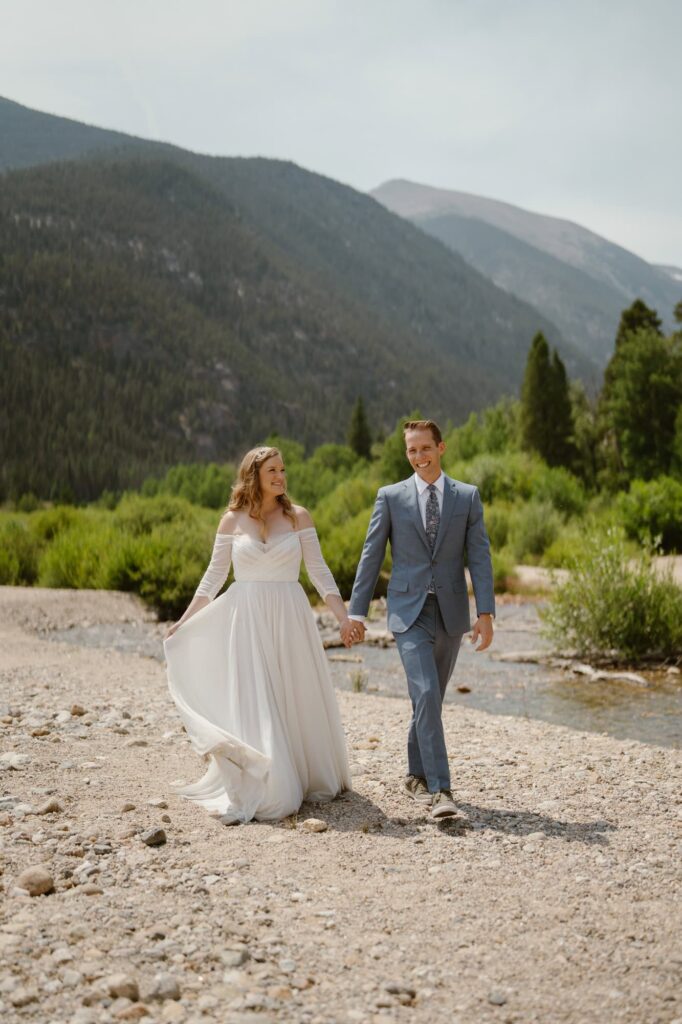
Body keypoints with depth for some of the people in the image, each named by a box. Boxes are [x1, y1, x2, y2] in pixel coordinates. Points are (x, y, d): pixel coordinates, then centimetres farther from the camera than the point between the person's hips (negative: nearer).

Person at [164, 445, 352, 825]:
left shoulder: (298, 516, 1)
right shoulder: (232, 521, 2)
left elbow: (320, 571, 2)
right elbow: (214, 575, 8)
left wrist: (344, 616, -4)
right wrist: (185, 621, 7)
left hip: (290, 619, 0)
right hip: (247, 620, 0)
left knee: (298, 700, 8)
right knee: (252, 704, -2)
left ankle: (311, 778, 25)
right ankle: (257, 792, 5)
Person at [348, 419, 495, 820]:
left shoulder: (468, 497, 5)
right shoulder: (390, 497, 3)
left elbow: (479, 557, 0)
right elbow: (371, 556, 4)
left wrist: (486, 613, -9)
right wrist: (357, 610, 0)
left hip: (451, 613, 2)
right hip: (410, 613, -2)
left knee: (431, 698, 13)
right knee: (425, 695, -16)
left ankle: (418, 774, 31)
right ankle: (440, 789, -15)